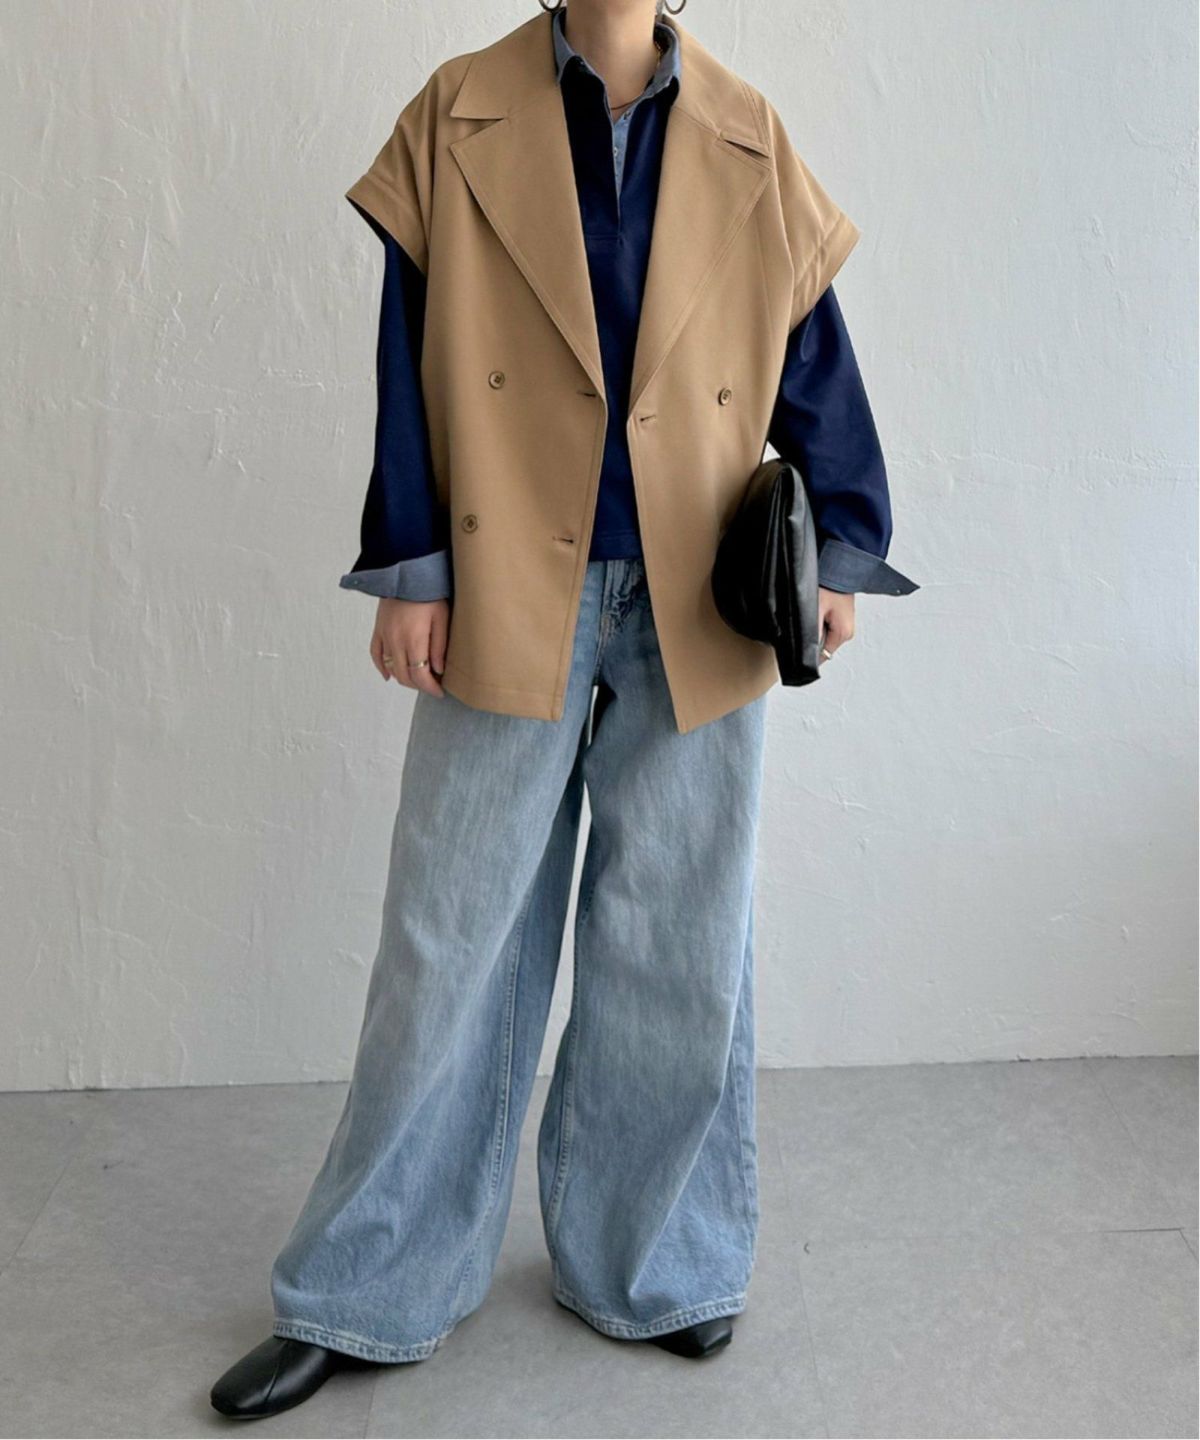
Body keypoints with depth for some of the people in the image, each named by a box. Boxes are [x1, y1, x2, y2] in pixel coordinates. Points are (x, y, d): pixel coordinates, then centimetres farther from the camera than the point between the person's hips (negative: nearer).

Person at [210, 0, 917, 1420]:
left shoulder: (750, 145, 8)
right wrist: (409, 574, -4)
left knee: (679, 958, 9)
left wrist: (838, 546, 0)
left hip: (693, 622, 2)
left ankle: (649, 1266, 30)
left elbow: (812, 365, 10)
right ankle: (364, 1296, 22)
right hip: (507, 606, -1)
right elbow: (407, 362, 1)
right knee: (450, 951, 5)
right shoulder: (458, 118, 4)